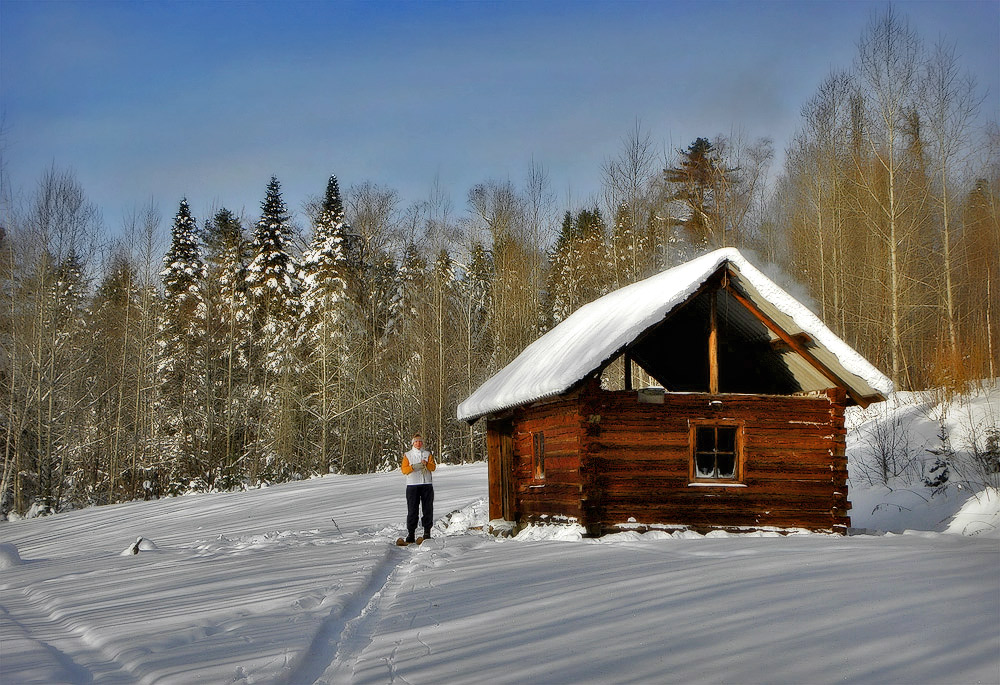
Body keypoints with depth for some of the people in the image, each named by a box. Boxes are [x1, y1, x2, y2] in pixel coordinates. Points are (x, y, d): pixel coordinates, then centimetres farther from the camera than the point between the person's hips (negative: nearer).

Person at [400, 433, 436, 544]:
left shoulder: (428, 454, 13)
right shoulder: (407, 455, 11)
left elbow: (433, 467, 1)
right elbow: (404, 470, 1)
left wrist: (426, 464, -20)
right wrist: (414, 467, -16)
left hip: (427, 484, 1)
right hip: (412, 485, -1)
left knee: (428, 508, 0)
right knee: (412, 509, -5)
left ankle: (427, 531, 6)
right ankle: (410, 533, -5)